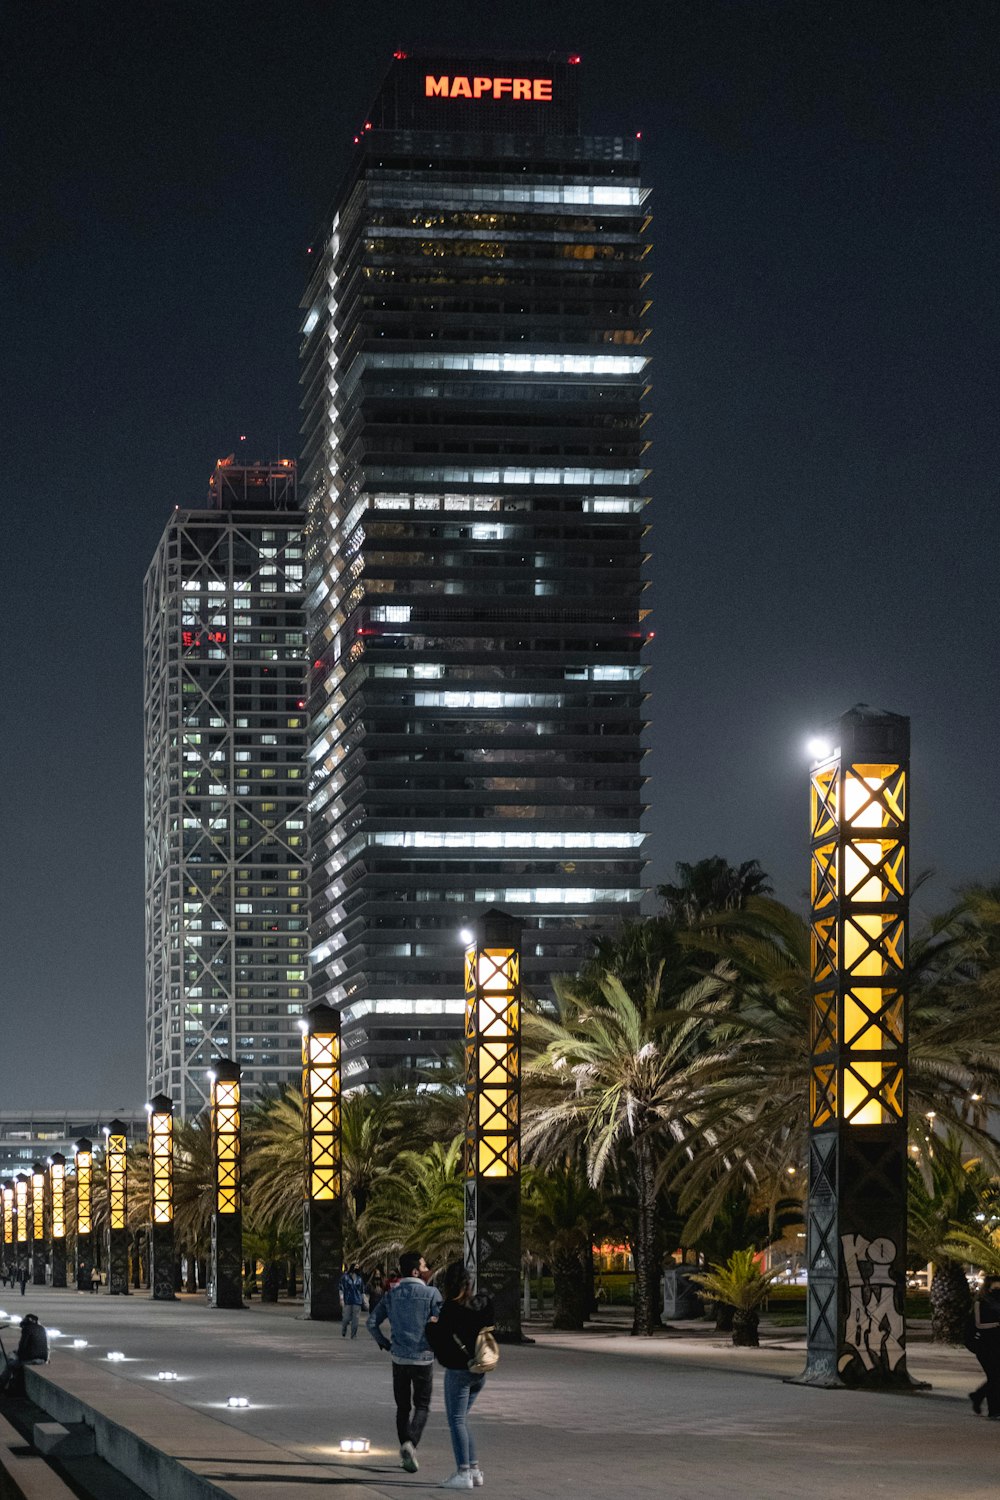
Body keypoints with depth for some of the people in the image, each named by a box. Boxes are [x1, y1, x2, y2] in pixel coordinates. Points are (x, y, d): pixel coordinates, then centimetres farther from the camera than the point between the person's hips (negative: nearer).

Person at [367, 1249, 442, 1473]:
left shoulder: (391, 1295, 3)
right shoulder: (431, 1293, -9)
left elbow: (372, 1322, 2)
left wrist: (385, 1344, 13)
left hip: (399, 1358, 3)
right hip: (423, 1357, -3)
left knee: (403, 1406, 15)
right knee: (421, 1406, 6)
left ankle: (405, 1449, 14)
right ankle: (411, 1444, -16)